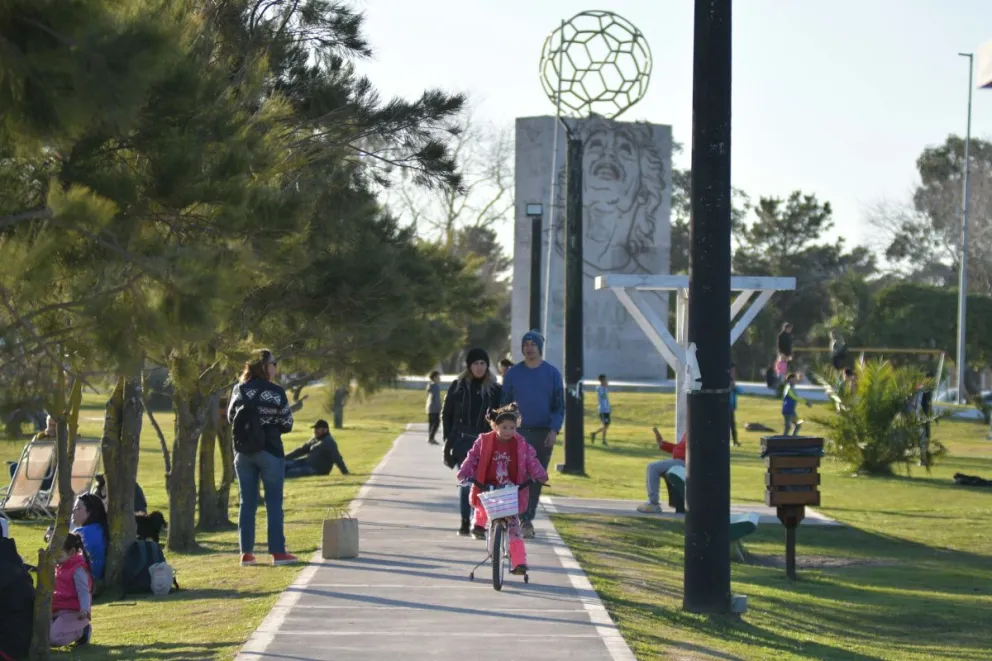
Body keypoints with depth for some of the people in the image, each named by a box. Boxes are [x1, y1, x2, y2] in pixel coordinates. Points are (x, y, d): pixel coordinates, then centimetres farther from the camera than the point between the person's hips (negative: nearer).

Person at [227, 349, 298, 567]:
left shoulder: (239, 390, -2)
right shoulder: (276, 392, -10)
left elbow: (231, 418, 8)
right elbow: (287, 425, -4)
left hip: (243, 452, 3)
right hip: (270, 451, -3)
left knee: (247, 502, 9)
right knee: (274, 502, 4)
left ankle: (246, 553, 9)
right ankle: (278, 552, 4)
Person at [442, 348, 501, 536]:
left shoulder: (494, 389, 6)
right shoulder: (458, 386, 6)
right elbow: (446, 414, 8)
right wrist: (448, 439, 2)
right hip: (463, 441, 0)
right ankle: (465, 522, 6)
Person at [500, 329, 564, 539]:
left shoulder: (552, 373, 5)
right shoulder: (513, 373, 6)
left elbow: (559, 405, 5)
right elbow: (505, 403, 10)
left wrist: (554, 430, -8)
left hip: (543, 433, 1)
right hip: (518, 432, -1)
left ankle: (527, 519, 13)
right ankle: (525, 520, -15)